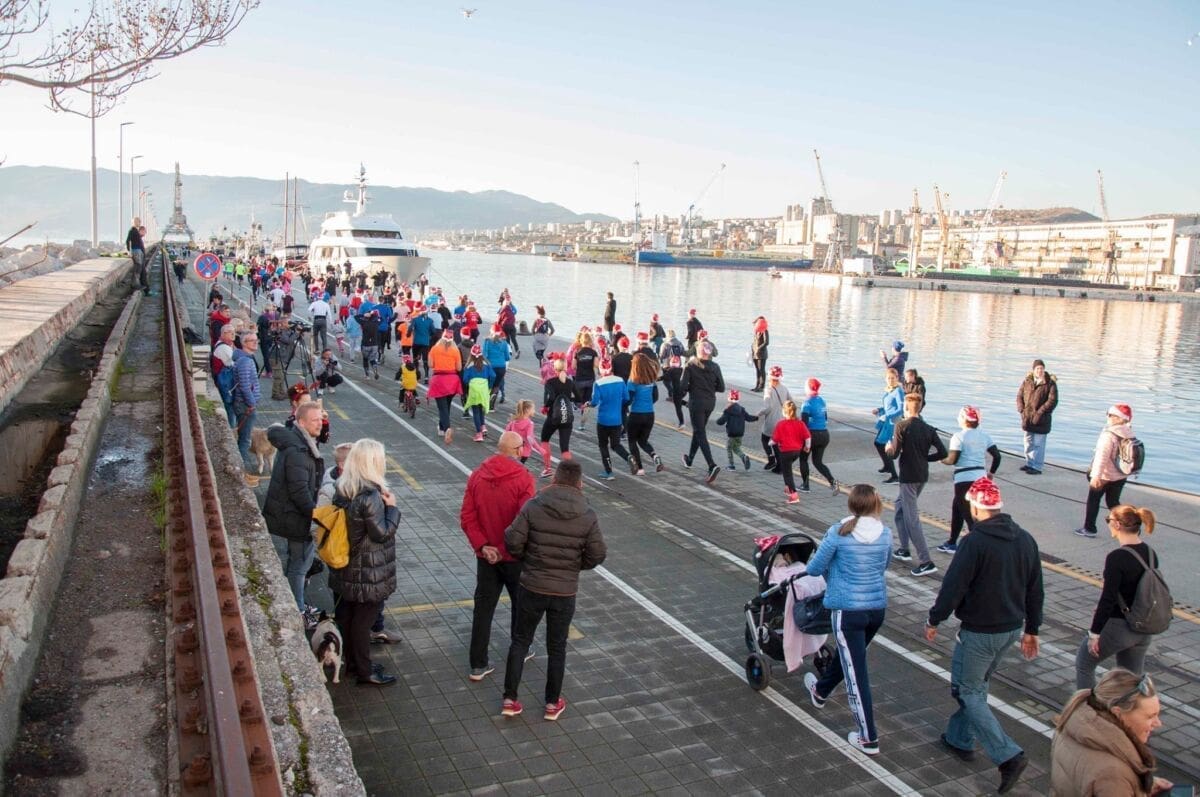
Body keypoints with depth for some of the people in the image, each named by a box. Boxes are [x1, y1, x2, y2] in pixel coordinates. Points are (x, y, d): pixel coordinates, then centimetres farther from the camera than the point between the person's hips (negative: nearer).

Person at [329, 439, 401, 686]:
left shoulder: (344, 489, 1)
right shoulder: (371, 496, -26)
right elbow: (383, 533, -23)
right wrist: (392, 507, -13)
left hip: (346, 569, 8)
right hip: (368, 573, -8)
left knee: (347, 615, 19)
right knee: (363, 620, 5)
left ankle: (351, 661, 35)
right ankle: (364, 672, 18)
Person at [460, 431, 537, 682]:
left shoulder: (477, 476, -4)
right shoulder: (523, 478, -18)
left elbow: (467, 518, -6)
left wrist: (482, 545, -7)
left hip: (486, 555, 3)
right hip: (515, 556, -3)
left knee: (483, 608, 10)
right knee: (521, 604, 19)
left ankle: (478, 665, 14)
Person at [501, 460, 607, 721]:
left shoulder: (533, 506, -11)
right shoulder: (588, 516, -9)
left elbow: (513, 541, -13)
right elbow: (597, 555, -5)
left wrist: (526, 559, 7)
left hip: (531, 587, 0)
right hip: (565, 592, 0)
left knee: (520, 641, 16)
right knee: (557, 647, 16)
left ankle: (510, 700, 20)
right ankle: (553, 704, 26)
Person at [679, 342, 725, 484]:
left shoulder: (691, 366, -12)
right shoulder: (715, 367, -2)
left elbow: (683, 385, -15)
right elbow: (721, 388, -1)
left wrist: (684, 392, 7)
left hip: (696, 402, -5)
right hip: (710, 403, 5)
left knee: (701, 435, -4)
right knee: (698, 430, 23)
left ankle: (712, 466, -19)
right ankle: (689, 459, 40)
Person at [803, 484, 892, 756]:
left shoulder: (838, 532, -16)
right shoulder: (885, 534, -2)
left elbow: (815, 568, -8)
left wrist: (834, 571, 13)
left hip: (847, 610, -6)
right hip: (878, 607, 6)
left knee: (855, 672, 3)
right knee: (847, 655, 27)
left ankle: (868, 739, 10)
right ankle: (820, 691, 53)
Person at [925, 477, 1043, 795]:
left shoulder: (974, 542, -21)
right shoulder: (1026, 540, 3)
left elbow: (953, 586, -19)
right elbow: (1035, 591, 10)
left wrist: (934, 620, -5)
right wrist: (1031, 630, 20)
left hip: (979, 631, -8)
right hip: (1012, 628, 8)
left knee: (968, 692, 4)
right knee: (977, 685, 22)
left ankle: (1008, 755, -6)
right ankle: (960, 739, 35)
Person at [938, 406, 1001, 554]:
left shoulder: (959, 436, -11)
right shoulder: (983, 435, 9)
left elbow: (952, 460, -16)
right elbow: (997, 455, 7)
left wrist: (941, 459, 3)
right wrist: (992, 472, 19)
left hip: (964, 479, -8)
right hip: (980, 477, 8)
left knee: (970, 516, -5)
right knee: (956, 508, 24)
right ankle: (952, 543, 36)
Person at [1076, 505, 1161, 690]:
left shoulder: (1117, 558, -23)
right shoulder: (1151, 555, 1)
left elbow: (1108, 599, -22)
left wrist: (1094, 633, -14)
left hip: (1118, 626, -7)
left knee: (1084, 663, 14)